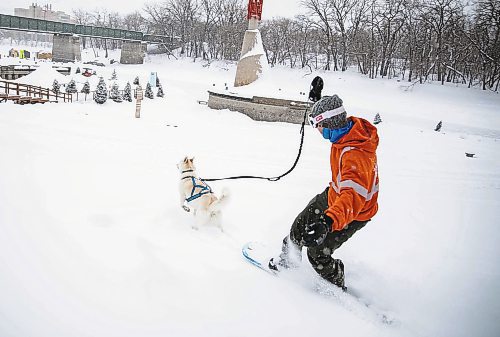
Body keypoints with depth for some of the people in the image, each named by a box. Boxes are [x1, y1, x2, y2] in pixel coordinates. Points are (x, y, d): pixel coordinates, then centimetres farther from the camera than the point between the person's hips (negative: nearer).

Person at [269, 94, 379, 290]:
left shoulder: (355, 154, -40)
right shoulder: (352, 126, -11)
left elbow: (353, 196, -54)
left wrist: (328, 221, -68)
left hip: (353, 213, -9)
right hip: (334, 195, 9)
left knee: (317, 255, 4)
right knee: (300, 226, 18)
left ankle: (337, 289, 32)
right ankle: (287, 260, 44)